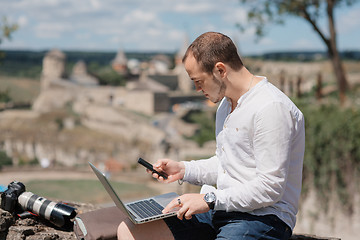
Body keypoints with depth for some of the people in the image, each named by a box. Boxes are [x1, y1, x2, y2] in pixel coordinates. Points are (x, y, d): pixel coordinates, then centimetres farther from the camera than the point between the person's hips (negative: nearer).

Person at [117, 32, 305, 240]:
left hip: (263, 217, -9)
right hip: (221, 207, 9)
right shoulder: (226, 103, 17)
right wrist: (183, 169, 12)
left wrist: (210, 199, -19)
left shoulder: (271, 108, -16)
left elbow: (270, 188, -20)